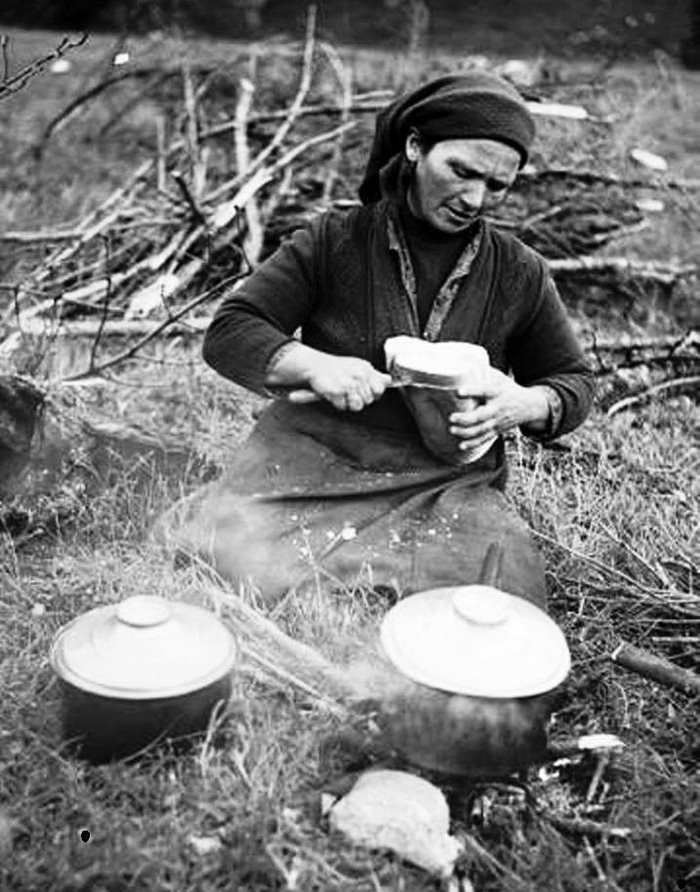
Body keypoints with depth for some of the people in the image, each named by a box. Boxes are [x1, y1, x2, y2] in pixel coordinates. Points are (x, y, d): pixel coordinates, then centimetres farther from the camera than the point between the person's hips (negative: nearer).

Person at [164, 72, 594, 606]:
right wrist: (312, 365, -21)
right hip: (312, 461, -2)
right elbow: (229, 333, -1)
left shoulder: (520, 275, 5)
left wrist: (526, 405, -10)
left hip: (447, 483, 3)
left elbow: (574, 382, 15)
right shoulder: (334, 242, -1)